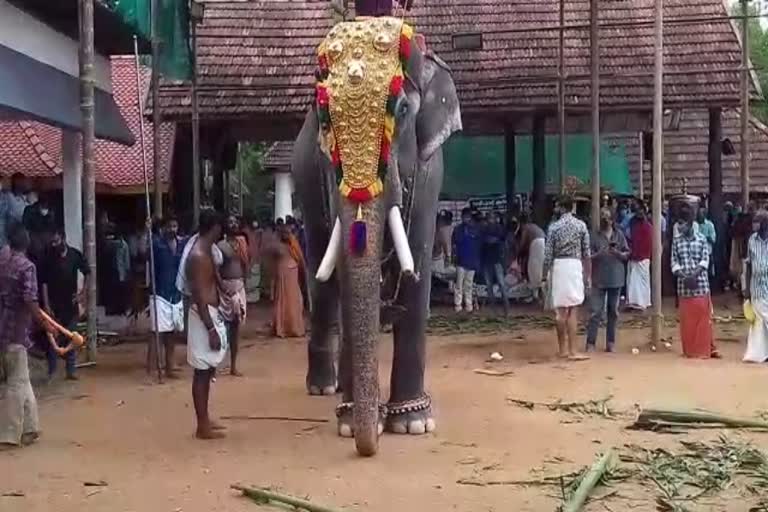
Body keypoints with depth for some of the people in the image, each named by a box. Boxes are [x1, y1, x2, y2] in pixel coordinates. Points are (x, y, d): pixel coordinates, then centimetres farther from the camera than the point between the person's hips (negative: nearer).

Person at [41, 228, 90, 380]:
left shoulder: (75, 255, -3)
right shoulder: (48, 258, -8)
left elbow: (87, 273, 11)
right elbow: (44, 282, -7)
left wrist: (83, 293, 2)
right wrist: (46, 304, -13)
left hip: (71, 303, 2)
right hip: (54, 305, -2)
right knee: (54, 339, -2)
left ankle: (70, 371, 15)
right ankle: (51, 372, 6)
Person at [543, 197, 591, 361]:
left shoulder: (554, 226, 2)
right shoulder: (581, 225, 2)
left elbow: (548, 253, 2)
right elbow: (586, 253, 3)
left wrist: (546, 273, 11)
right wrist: (588, 274, 11)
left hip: (558, 266, 2)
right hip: (574, 265, -1)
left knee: (560, 310, 9)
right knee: (573, 310, -5)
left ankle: (563, 348, 16)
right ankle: (572, 351, -9)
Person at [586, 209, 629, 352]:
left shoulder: (619, 235, 5)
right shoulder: (595, 236, -1)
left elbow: (627, 254, 7)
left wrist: (617, 253, -13)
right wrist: (598, 254, -23)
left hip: (615, 278, 3)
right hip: (599, 279, -3)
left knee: (613, 311, 9)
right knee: (595, 311, -5)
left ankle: (610, 342, 17)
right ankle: (590, 343, -3)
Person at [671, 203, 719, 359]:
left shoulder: (701, 239, 0)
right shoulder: (676, 240, 5)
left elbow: (705, 261, -6)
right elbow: (674, 262, 2)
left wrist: (694, 276, -20)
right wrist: (684, 277, -15)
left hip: (701, 283, -2)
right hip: (683, 285, 2)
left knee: (703, 317, 1)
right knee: (686, 319, 5)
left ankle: (706, 349, 10)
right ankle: (689, 350, 13)